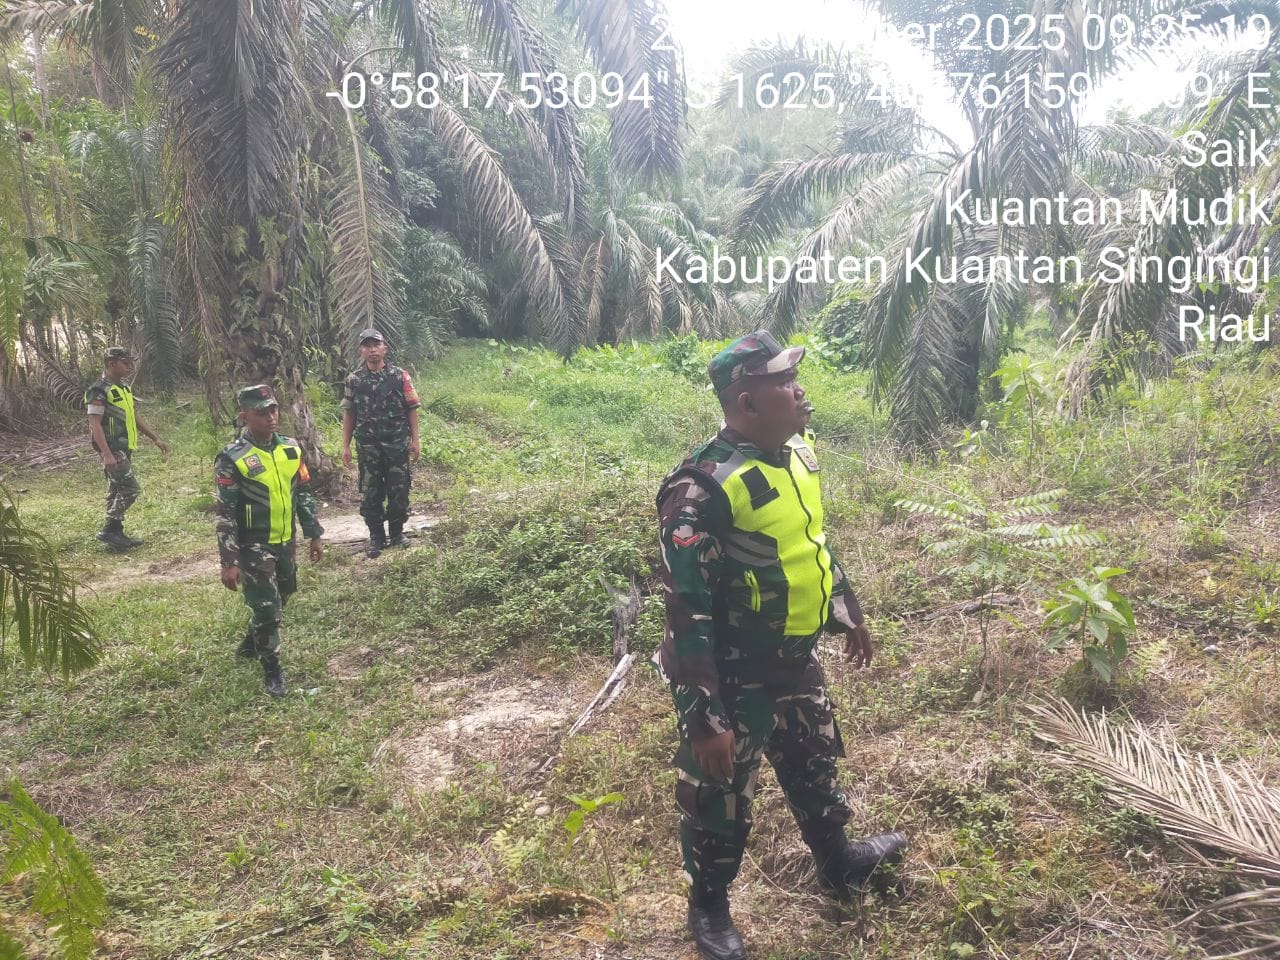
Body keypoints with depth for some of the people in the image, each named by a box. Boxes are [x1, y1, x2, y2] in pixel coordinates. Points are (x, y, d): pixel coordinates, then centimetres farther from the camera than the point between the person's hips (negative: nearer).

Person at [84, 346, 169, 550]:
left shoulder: (123, 388, 16)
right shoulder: (99, 390, -13)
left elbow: (134, 417, 25)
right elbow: (95, 424, -19)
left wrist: (155, 438, 21)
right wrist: (107, 454, -27)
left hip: (124, 449, 10)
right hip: (112, 450, -10)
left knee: (117, 491, 12)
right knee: (130, 488, -14)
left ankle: (116, 533, 17)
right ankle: (108, 530, -7)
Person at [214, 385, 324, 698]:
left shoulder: (290, 448, 1)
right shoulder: (232, 459, -17)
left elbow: (304, 494, 11)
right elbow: (225, 514, -16)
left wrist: (314, 534, 11)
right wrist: (229, 562, -18)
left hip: (285, 542, 6)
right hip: (254, 546, -6)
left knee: (281, 598, 21)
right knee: (266, 607, -3)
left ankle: (250, 643, 46)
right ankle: (272, 670, 15)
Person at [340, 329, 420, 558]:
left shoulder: (400, 376, -1)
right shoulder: (354, 380, 2)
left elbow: (411, 409, 1)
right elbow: (349, 413, 6)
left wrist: (415, 440, -2)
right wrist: (346, 445, 3)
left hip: (397, 444, -1)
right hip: (368, 446, 1)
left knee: (399, 491, 4)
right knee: (370, 493, 4)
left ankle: (397, 533, 21)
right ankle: (376, 537, 16)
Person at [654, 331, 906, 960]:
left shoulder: (798, 452, -1)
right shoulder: (703, 486, -28)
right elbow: (687, 611, -27)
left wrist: (849, 615, 24)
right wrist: (703, 716, -25)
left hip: (795, 661, 8)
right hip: (733, 677, -8)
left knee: (815, 766, 27)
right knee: (721, 797, 12)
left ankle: (839, 865, 53)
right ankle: (709, 908, 37)